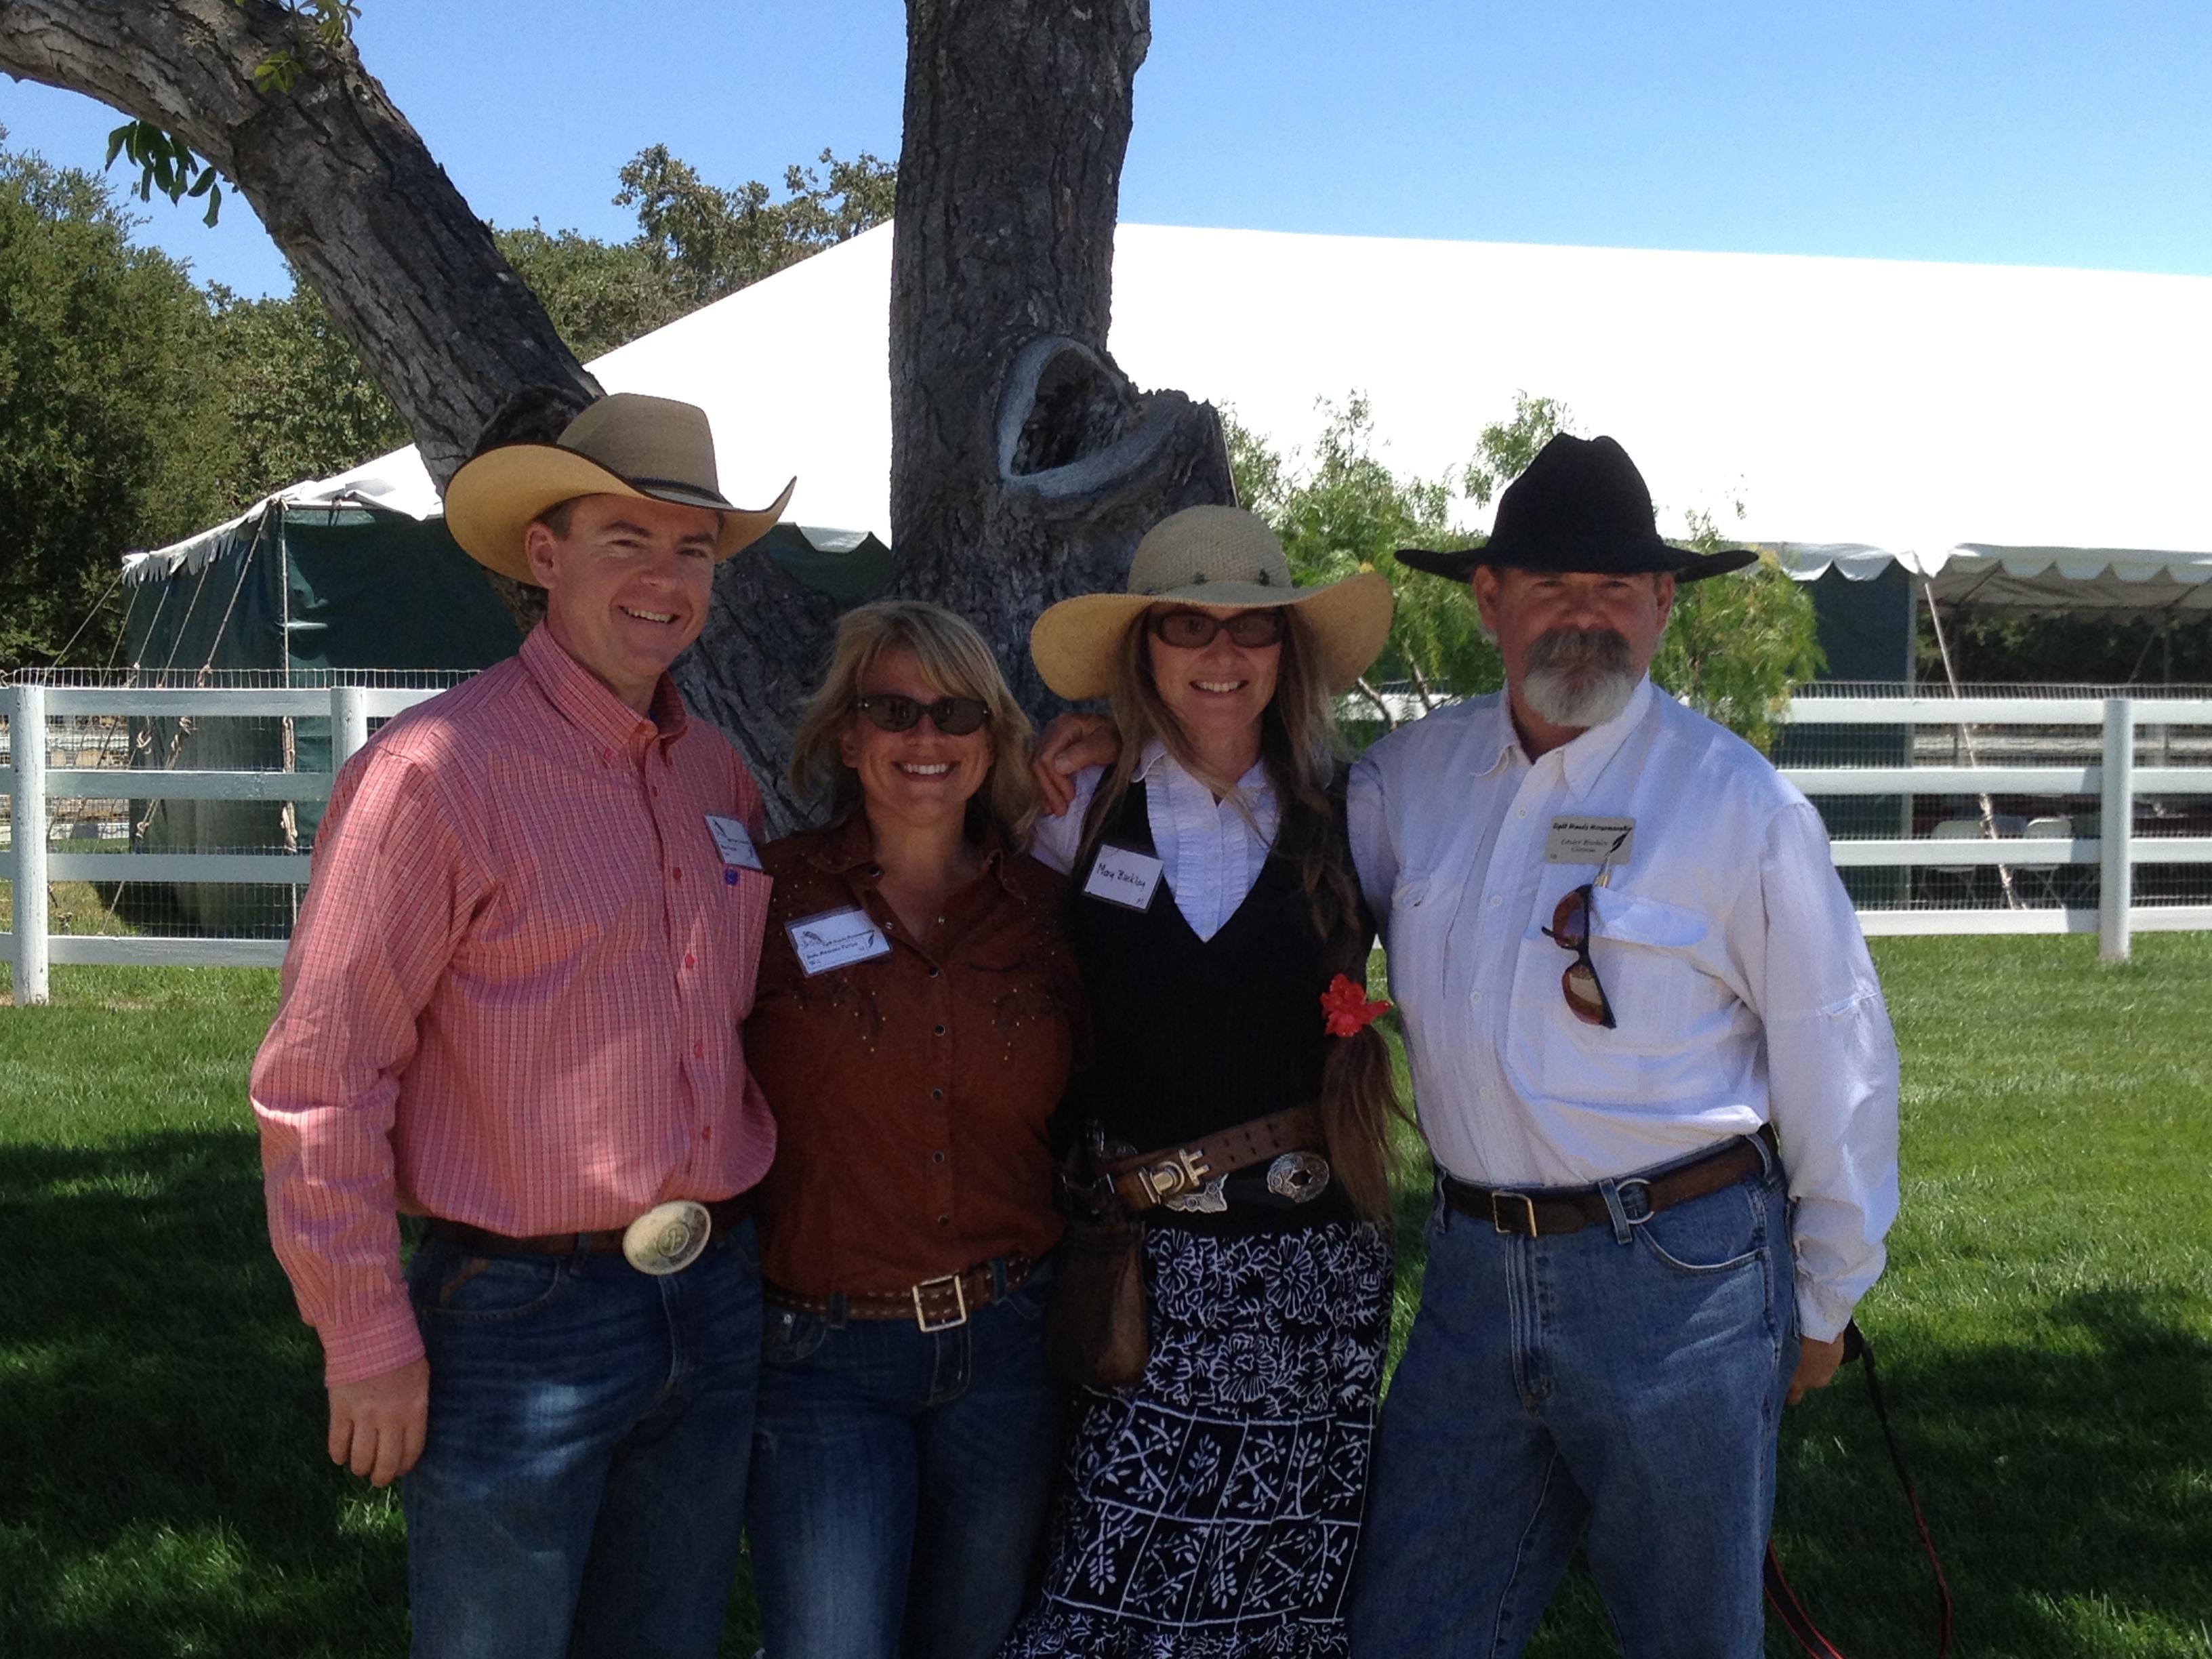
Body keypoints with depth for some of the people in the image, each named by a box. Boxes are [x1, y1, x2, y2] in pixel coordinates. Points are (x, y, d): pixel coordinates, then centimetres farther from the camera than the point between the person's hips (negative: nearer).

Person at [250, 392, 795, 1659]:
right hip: (521, 1315, -6)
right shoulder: (437, 770, -14)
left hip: (715, 1308, 7)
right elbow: (320, 1080, -14)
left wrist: (745, 1253, 13)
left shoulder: (718, 773, 8)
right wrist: (368, 1341, -12)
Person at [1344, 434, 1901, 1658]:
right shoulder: (1412, 773, 5)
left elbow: (1836, 1065, -2)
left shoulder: (1739, 800, -7)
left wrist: (1823, 1303, 4)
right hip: (1475, 1269, 4)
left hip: (1678, 1278, -4)